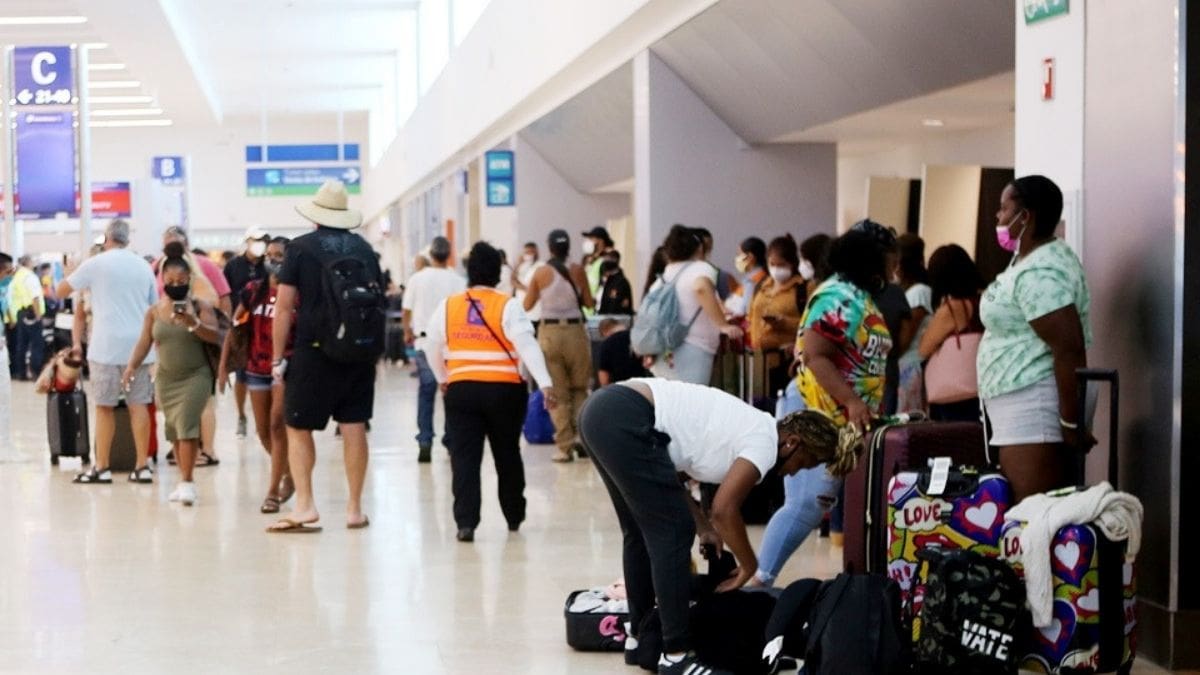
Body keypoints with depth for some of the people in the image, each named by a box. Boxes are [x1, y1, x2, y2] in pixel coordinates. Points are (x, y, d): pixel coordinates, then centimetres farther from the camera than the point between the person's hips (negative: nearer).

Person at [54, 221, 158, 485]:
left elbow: (61, 291, 6)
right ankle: (142, 466, 5)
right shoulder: (143, 266, 11)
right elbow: (154, 307, 16)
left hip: (107, 346, -4)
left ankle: (101, 468, 4)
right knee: (139, 405, 5)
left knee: (104, 406, 3)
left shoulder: (96, 264, -2)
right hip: (139, 345, 4)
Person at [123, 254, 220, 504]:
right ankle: (184, 479, 20)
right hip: (166, 378, 4)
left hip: (196, 376, -4)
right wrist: (132, 366, -9)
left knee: (186, 425, -14)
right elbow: (144, 343, 4)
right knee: (174, 429, 9)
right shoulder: (154, 311, 3)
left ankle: (187, 482, -10)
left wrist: (193, 323, -28)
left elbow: (215, 336, -14)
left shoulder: (200, 306, -6)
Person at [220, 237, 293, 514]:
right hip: (256, 366, 5)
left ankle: (273, 491, -9)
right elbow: (235, 327, 8)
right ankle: (287, 472, 35)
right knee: (263, 431, 11)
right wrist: (223, 365, 6)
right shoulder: (253, 290, 3)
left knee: (277, 423, -14)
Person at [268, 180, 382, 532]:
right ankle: (355, 508, 11)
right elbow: (379, 300, 14)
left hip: (314, 350, -3)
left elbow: (284, 307, -6)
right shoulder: (364, 249, 8)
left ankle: (304, 506, 0)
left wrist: (278, 357, 0)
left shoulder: (300, 248, -3)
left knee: (298, 428, 6)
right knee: (354, 427, 7)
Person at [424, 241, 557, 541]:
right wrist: (546, 384, -17)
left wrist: (443, 379, 30)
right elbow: (527, 346, -13)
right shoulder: (508, 306, -3)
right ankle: (514, 518, 30)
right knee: (507, 456, 16)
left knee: (465, 458, 1)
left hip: (461, 390, 0)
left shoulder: (447, 306, 5)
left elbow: (433, 349, 13)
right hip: (504, 390, 0)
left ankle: (465, 522, -11)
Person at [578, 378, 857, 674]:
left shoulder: (748, 427, 24)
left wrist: (703, 526, 18)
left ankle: (639, 636, 32)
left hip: (602, 410, 10)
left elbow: (669, 475, 24)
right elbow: (724, 510, -8)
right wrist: (749, 567, 6)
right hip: (626, 421, -10)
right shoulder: (764, 443, -2)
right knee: (672, 533, -2)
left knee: (644, 532, 21)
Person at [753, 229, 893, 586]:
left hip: (846, 422, 9)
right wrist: (852, 402, -32)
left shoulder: (860, 298, 13)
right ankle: (760, 580, -7)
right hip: (818, 419, -9)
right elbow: (814, 356, -25)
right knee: (806, 506, -10)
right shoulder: (839, 298, -16)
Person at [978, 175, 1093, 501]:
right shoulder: (1034, 257, 14)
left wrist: (1071, 422, -22)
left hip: (1035, 407, -11)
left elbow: (1070, 350, -24)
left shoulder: (1039, 273, -19)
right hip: (1024, 405, 11)